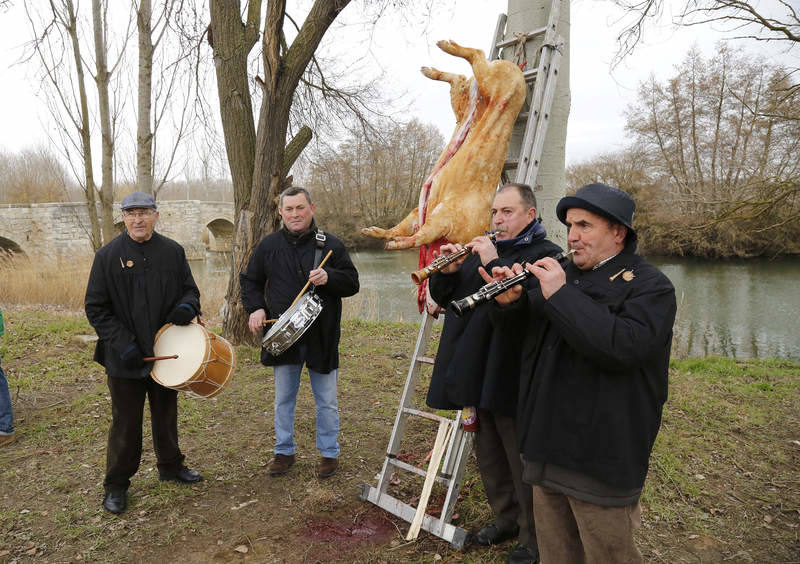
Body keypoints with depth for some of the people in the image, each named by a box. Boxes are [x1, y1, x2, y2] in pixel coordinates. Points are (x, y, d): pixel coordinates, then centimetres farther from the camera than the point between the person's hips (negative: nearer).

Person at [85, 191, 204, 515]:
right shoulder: (107, 256, -5)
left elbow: (189, 288, 10)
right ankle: (116, 485, 25)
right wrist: (123, 342, -17)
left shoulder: (173, 252, 2)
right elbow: (95, 308, -6)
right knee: (126, 424, 7)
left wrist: (187, 306, -14)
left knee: (166, 415, 19)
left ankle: (170, 467, 39)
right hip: (125, 358, -3)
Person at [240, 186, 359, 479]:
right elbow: (250, 280, 14)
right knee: (283, 399, 15)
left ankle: (329, 452, 26)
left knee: (326, 401, 9)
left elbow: (352, 283, -1)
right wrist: (255, 307, -3)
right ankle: (284, 451, 32)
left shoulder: (331, 244, -2)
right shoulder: (269, 245, 4)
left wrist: (329, 277, -20)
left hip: (322, 337, -2)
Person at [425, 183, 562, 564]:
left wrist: (495, 264, -28)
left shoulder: (546, 255, -9)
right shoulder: (482, 250, 14)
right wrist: (446, 271, -7)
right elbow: (444, 297, 12)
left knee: (522, 464, 7)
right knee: (489, 457, 21)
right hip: (479, 375, 8)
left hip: (514, 380, -7)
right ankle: (506, 518, 41)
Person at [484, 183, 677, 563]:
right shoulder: (563, 275, 11)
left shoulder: (650, 286, -11)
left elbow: (623, 347, -29)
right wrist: (508, 301, -12)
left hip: (601, 459, -6)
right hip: (548, 449, 7)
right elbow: (515, 325, 11)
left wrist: (560, 295, -26)